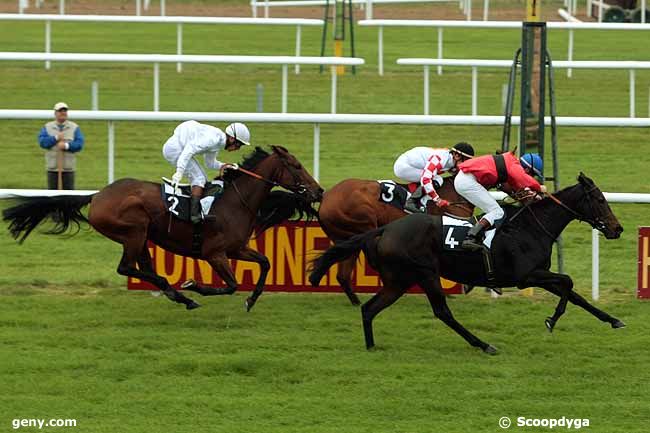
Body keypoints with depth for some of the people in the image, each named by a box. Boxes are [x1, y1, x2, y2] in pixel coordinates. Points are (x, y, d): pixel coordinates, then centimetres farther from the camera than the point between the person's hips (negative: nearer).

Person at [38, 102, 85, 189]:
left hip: (68, 168, -1)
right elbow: (42, 142, -5)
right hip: (52, 167, 1)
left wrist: (67, 146, -17)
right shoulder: (47, 127, 9)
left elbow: (79, 144, -4)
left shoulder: (75, 128, 7)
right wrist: (56, 138, -13)